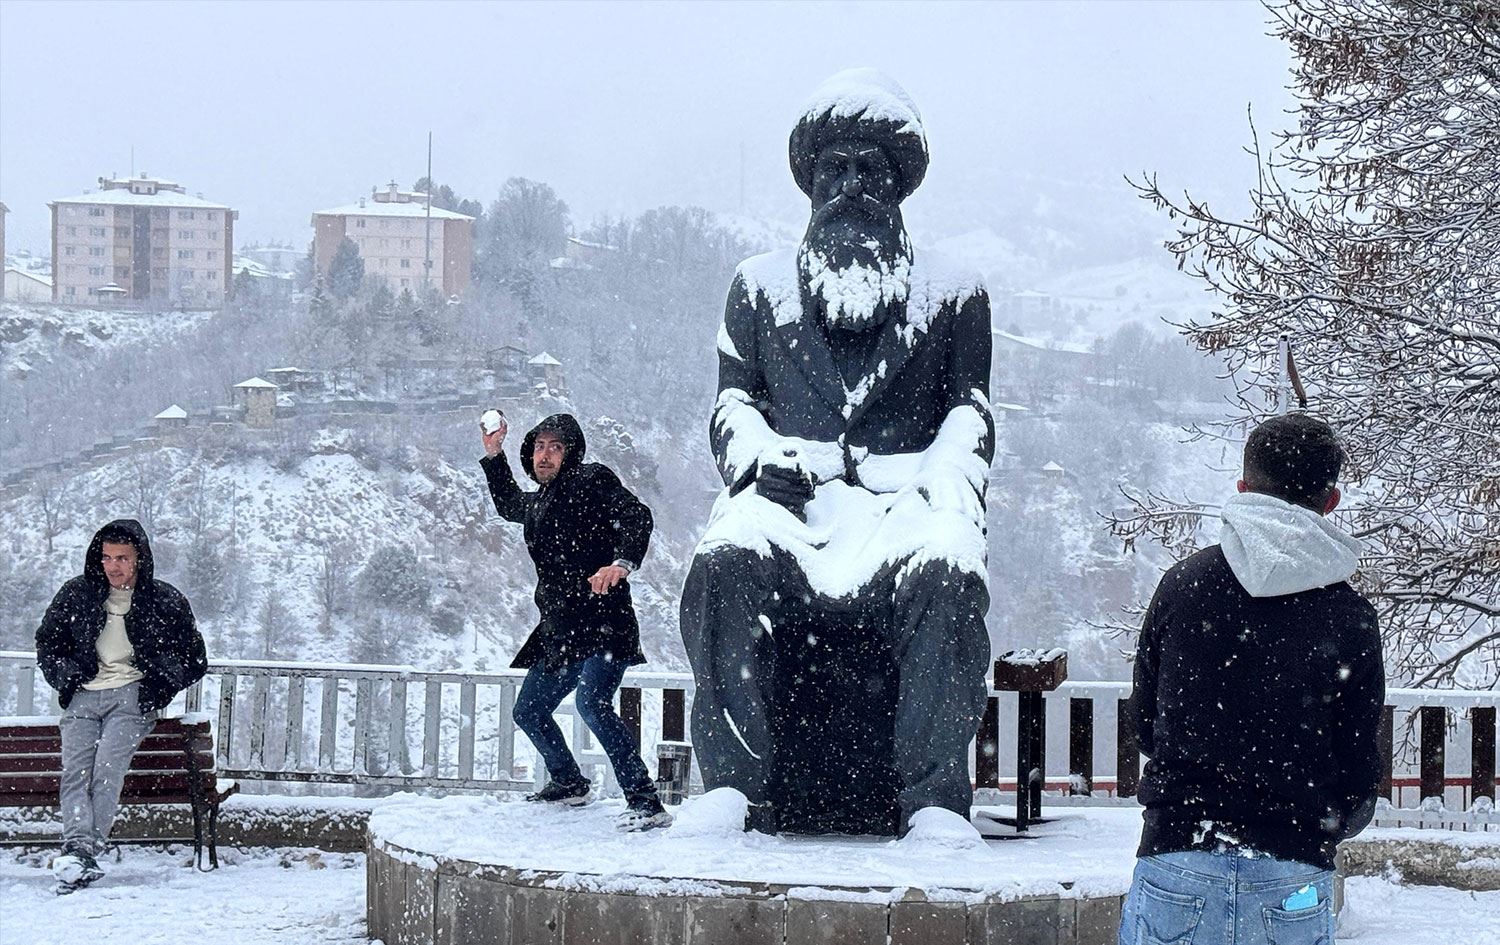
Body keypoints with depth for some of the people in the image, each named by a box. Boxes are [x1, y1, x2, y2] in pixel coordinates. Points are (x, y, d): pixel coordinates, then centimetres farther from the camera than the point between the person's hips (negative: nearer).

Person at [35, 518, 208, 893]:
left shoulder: (166, 601, 7)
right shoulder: (77, 594, 13)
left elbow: (194, 662, 15)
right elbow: (47, 644, 24)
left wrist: (159, 682, -1)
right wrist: (67, 676, 7)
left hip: (132, 697, -3)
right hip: (83, 697, 3)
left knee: (108, 767, -27)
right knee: (75, 770, -23)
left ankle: (85, 852, -35)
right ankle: (78, 847, -38)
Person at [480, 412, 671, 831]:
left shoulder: (592, 481, -3)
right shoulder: (539, 502, 22)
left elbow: (636, 516, -16)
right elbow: (509, 505, 45)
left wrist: (622, 562, -33)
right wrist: (493, 456, 36)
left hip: (601, 623, -10)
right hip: (559, 632, 10)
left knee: (592, 702, -29)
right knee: (528, 712, 19)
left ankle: (645, 801, -31)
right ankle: (568, 782, 41)